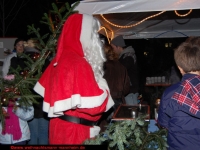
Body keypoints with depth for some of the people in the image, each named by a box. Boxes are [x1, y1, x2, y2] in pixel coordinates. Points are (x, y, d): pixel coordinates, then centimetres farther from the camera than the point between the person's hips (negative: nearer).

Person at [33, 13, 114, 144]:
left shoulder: (60, 58, 7)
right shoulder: (78, 63, -20)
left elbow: (45, 92, 16)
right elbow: (94, 104, -24)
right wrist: (103, 89, -6)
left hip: (61, 126, 9)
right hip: (75, 130, -9)